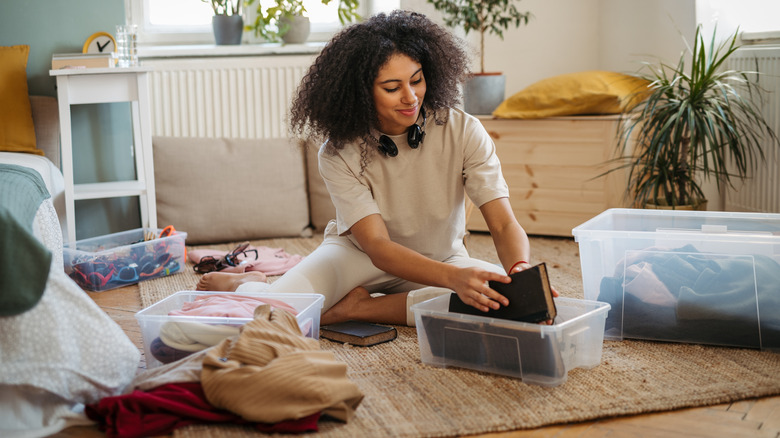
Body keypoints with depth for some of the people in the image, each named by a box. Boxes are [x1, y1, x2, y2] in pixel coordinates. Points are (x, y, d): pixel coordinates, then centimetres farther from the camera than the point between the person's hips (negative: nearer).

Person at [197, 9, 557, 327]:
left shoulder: (463, 132, -19)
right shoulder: (339, 154, -21)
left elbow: (504, 225, -22)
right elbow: (378, 246, -30)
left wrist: (521, 271, -47)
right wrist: (454, 278, -48)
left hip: (440, 258, 2)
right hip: (359, 254, -2)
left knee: (496, 293, -33)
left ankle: (360, 307, -18)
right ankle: (245, 284, 10)